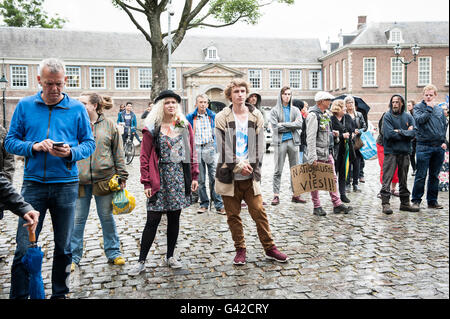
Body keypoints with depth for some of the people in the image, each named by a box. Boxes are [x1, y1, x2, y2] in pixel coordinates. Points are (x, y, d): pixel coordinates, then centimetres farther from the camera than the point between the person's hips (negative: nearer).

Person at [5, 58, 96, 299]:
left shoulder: (77, 109, 3)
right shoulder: (25, 106, 5)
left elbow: (89, 143, 4)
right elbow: (10, 142, 5)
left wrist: (71, 152, -16)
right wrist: (33, 147, -14)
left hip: (66, 184, 0)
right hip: (33, 183, 0)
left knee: (63, 247, 11)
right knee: (24, 248, -1)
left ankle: (59, 293, 27)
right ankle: (18, 295, 15)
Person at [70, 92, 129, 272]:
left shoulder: (109, 125, 3)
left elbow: (118, 153, 6)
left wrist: (122, 176, 3)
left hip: (104, 179, 0)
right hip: (79, 180, 0)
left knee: (107, 218, 10)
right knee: (77, 219, 7)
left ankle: (113, 252, 23)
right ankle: (73, 257, 20)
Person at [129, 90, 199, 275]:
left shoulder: (185, 126, 8)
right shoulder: (152, 128, -2)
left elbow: (191, 152, 10)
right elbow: (145, 156, -4)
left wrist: (194, 176, 4)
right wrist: (146, 182, -9)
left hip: (179, 177, 3)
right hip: (160, 177, -3)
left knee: (174, 218, 11)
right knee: (153, 220, -2)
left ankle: (170, 256, 25)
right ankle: (141, 261, 9)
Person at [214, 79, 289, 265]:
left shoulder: (256, 116, 6)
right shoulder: (222, 117, -1)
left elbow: (260, 145, 4)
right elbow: (223, 147, -7)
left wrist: (251, 165, -8)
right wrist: (238, 166, -13)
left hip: (250, 175, 1)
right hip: (229, 175, -1)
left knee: (259, 212, 3)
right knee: (233, 215, 7)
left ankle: (270, 248, 17)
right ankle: (240, 250, 21)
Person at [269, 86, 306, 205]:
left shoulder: (295, 110, 12)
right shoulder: (274, 110, 3)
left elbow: (300, 123, -4)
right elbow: (275, 127, -9)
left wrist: (284, 124, -11)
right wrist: (292, 125, -6)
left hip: (293, 141, 3)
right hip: (280, 142, -3)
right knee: (278, 170, -1)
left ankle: (295, 194, 15)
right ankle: (276, 195, 5)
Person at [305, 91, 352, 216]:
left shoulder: (325, 114, 15)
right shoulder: (313, 115, -14)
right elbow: (311, 137, -20)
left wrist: (332, 133, 9)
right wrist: (312, 157, -24)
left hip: (327, 153, 9)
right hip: (318, 154, -9)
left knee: (332, 178, 11)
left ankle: (337, 204, 17)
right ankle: (317, 207, 10)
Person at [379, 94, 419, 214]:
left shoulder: (408, 116, 8)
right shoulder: (387, 116, -3)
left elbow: (413, 132, -5)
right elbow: (389, 134, -16)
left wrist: (400, 131, -14)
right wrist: (406, 133, -8)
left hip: (405, 151, 4)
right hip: (390, 151, -4)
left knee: (403, 179, 13)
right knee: (387, 178, -7)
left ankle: (405, 203, 22)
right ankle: (385, 203, -3)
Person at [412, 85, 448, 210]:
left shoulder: (440, 109, 14)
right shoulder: (418, 107, 1)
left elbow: (445, 126, 18)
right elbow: (419, 120, -17)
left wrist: (444, 141, 7)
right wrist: (429, 108, -11)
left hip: (439, 147, 5)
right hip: (423, 146, -5)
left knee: (435, 176, 10)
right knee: (421, 175, -3)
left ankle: (432, 200, 19)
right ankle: (416, 200, 7)